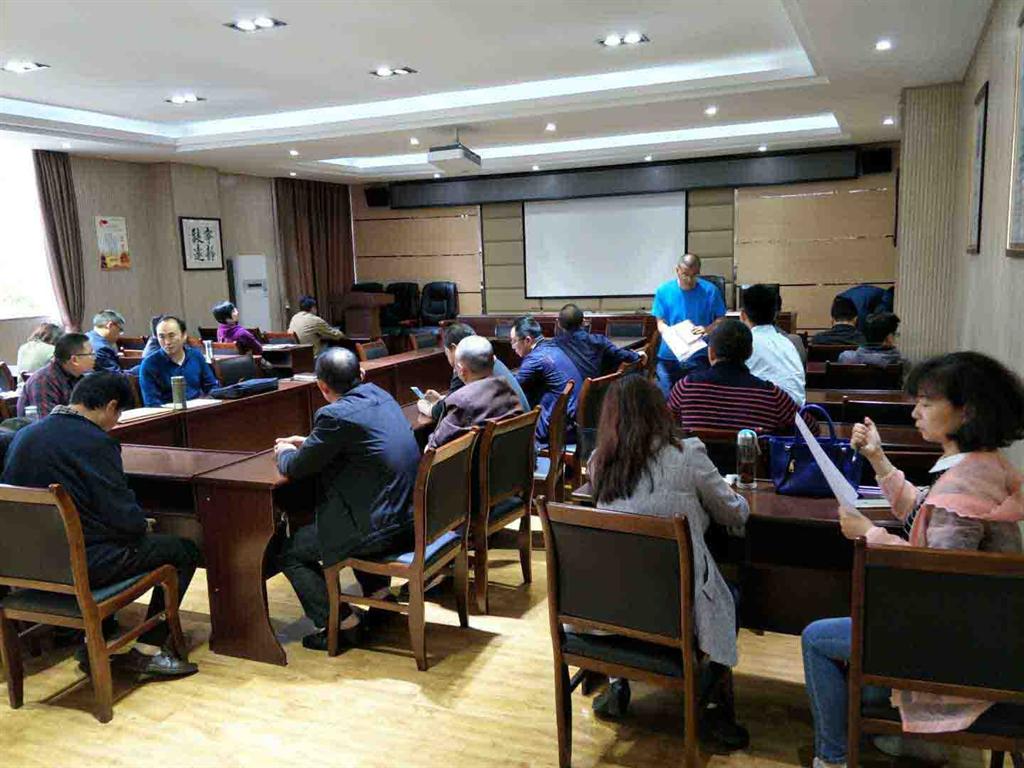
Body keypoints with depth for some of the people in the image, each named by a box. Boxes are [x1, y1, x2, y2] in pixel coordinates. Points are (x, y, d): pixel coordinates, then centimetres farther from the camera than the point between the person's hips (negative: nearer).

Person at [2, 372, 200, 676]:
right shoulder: (95, 442, -17)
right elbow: (125, 519, -19)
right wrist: (142, 525, 5)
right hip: (83, 564, -8)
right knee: (184, 551, 5)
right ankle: (148, 649, 5)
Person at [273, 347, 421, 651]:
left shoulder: (335, 416, -19)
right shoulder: (380, 396, 6)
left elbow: (296, 468, -7)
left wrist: (285, 452, 14)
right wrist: (309, 443, 25)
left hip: (382, 529, -8)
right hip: (410, 517, 8)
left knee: (287, 552, 9)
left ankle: (342, 624, 10)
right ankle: (380, 592, 34)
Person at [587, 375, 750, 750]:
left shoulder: (598, 462, -3)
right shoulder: (687, 455, -13)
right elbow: (734, 514, 2)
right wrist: (737, 501, 24)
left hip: (610, 604, 3)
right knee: (728, 600, 27)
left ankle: (616, 686, 35)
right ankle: (714, 711, 24)